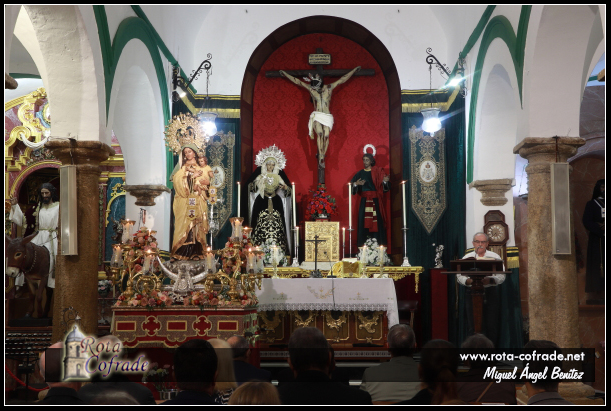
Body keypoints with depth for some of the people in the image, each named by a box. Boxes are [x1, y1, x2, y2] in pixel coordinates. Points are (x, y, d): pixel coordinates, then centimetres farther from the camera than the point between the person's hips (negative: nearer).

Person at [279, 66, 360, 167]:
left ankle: (322, 157, -6)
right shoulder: (311, 89, 7)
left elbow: (343, 79, 11)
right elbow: (297, 81, 11)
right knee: (320, 134, -22)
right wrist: (285, 74, 14)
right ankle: (321, 158, -25)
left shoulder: (329, 88, 8)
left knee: (326, 136, -14)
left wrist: (354, 70, 13)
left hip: (327, 116, 1)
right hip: (316, 116, -1)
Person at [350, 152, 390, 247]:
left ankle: (378, 244, -4)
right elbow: (352, 185, 7)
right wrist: (356, 184, -13)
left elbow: (385, 186, 1)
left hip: (375, 200, -2)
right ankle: (363, 244, -4)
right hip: (364, 200, 2)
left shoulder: (378, 171, 6)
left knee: (377, 221, -8)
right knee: (363, 221, -5)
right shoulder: (360, 173, 13)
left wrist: (385, 181, -20)